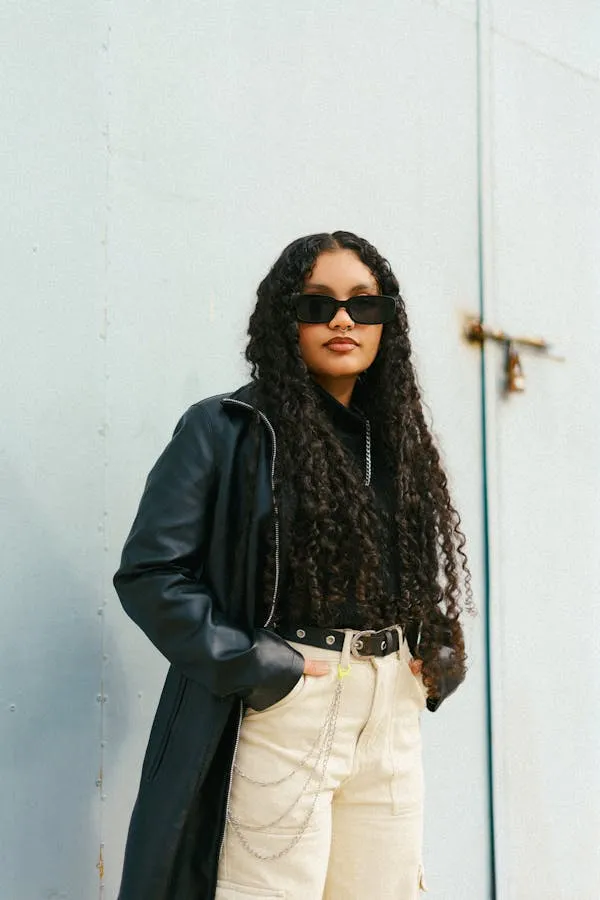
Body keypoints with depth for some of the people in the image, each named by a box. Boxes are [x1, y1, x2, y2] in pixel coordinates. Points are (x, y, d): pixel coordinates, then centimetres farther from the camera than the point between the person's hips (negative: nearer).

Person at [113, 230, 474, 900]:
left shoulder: (399, 441, 14)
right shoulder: (227, 430, -4)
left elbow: (436, 576, 24)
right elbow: (148, 570, -11)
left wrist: (442, 658, 6)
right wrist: (255, 668, -16)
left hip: (393, 720, 6)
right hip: (282, 716, -5)